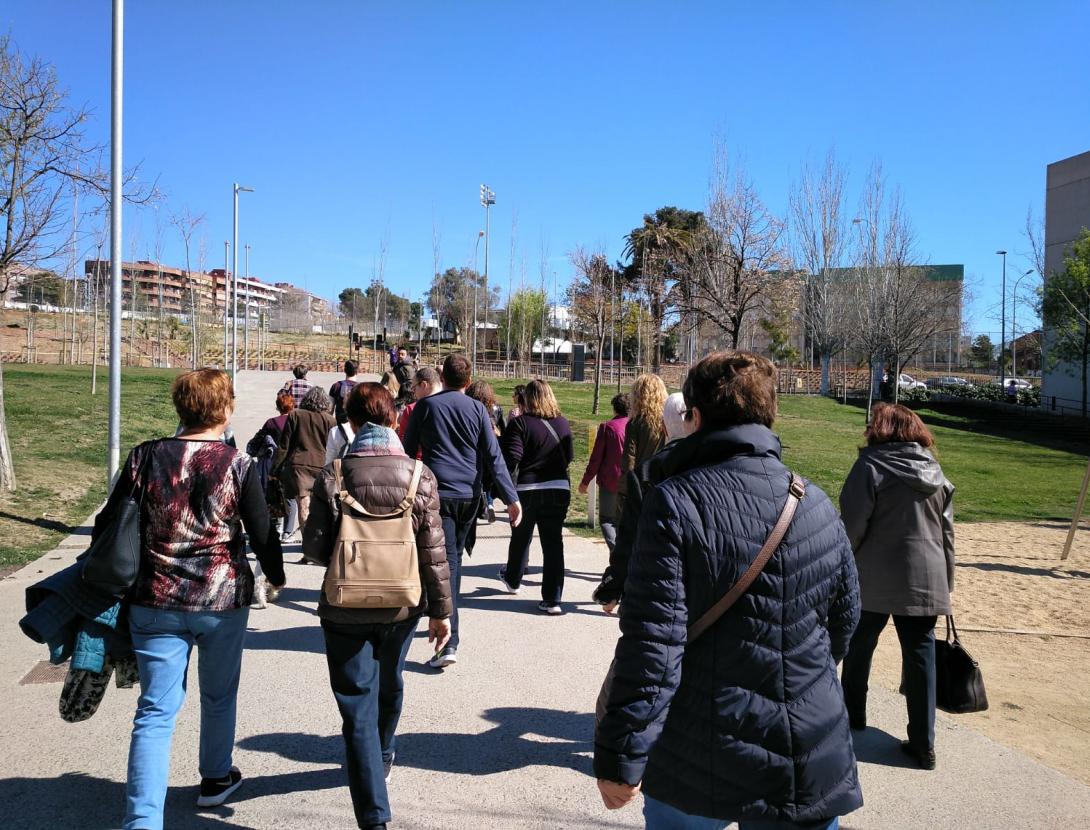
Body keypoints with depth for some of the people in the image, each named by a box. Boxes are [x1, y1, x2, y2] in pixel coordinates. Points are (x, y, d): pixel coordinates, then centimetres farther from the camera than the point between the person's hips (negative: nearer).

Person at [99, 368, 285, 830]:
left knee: (155, 711, 6)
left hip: (155, 602, 1)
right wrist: (276, 576, 13)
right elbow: (263, 536, -7)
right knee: (219, 696, 21)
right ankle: (216, 779, 40)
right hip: (223, 601, -1)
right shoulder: (238, 466, -11)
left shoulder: (146, 457, -5)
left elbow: (107, 525, 2)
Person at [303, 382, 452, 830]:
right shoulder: (419, 476, -9)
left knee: (358, 708, 4)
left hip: (346, 608, -3)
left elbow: (315, 546, -9)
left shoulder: (333, 476, -12)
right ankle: (383, 756, 53)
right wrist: (440, 611, 1)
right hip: (402, 605, 3)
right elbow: (433, 552, -8)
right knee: (390, 686, 27)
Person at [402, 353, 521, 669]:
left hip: (437, 492, -2)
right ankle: (447, 618, 36)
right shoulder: (477, 409, 2)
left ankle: (449, 643, -18)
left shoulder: (425, 406, 1)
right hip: (469, 495, 3)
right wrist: (511, 498, -4)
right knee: (455, 558, 20)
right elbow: (493, 456, -3)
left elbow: (408, 451, 6)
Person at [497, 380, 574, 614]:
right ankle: (552, 599, -1)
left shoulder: (521, 423, -10)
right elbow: (569, 456, 14)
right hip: (559, 488, 2)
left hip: (527, 489, -2)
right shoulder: (562, 423, 4)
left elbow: (511, 458, -16)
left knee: (520, 538, 19)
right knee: (553, 542, 2)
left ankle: (512, 579, 43)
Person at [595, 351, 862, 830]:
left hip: (699, 770, -3)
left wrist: (620, 758, -11)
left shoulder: (675, 502, -15)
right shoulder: (819, 507, 0)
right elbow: (842, 626, 12)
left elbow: (651, 644, -20)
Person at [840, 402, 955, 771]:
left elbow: (853, 525, -14)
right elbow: (947, 532, 11)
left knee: (859, 646, 16)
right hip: (926, 582, 4)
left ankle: (853, 714, 32)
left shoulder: (871, 465, -10)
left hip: (875, 581, -4)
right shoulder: (935, 471, 7)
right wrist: (946, 582, 18)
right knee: (920, 654, 7)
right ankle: (923, 744, 8)